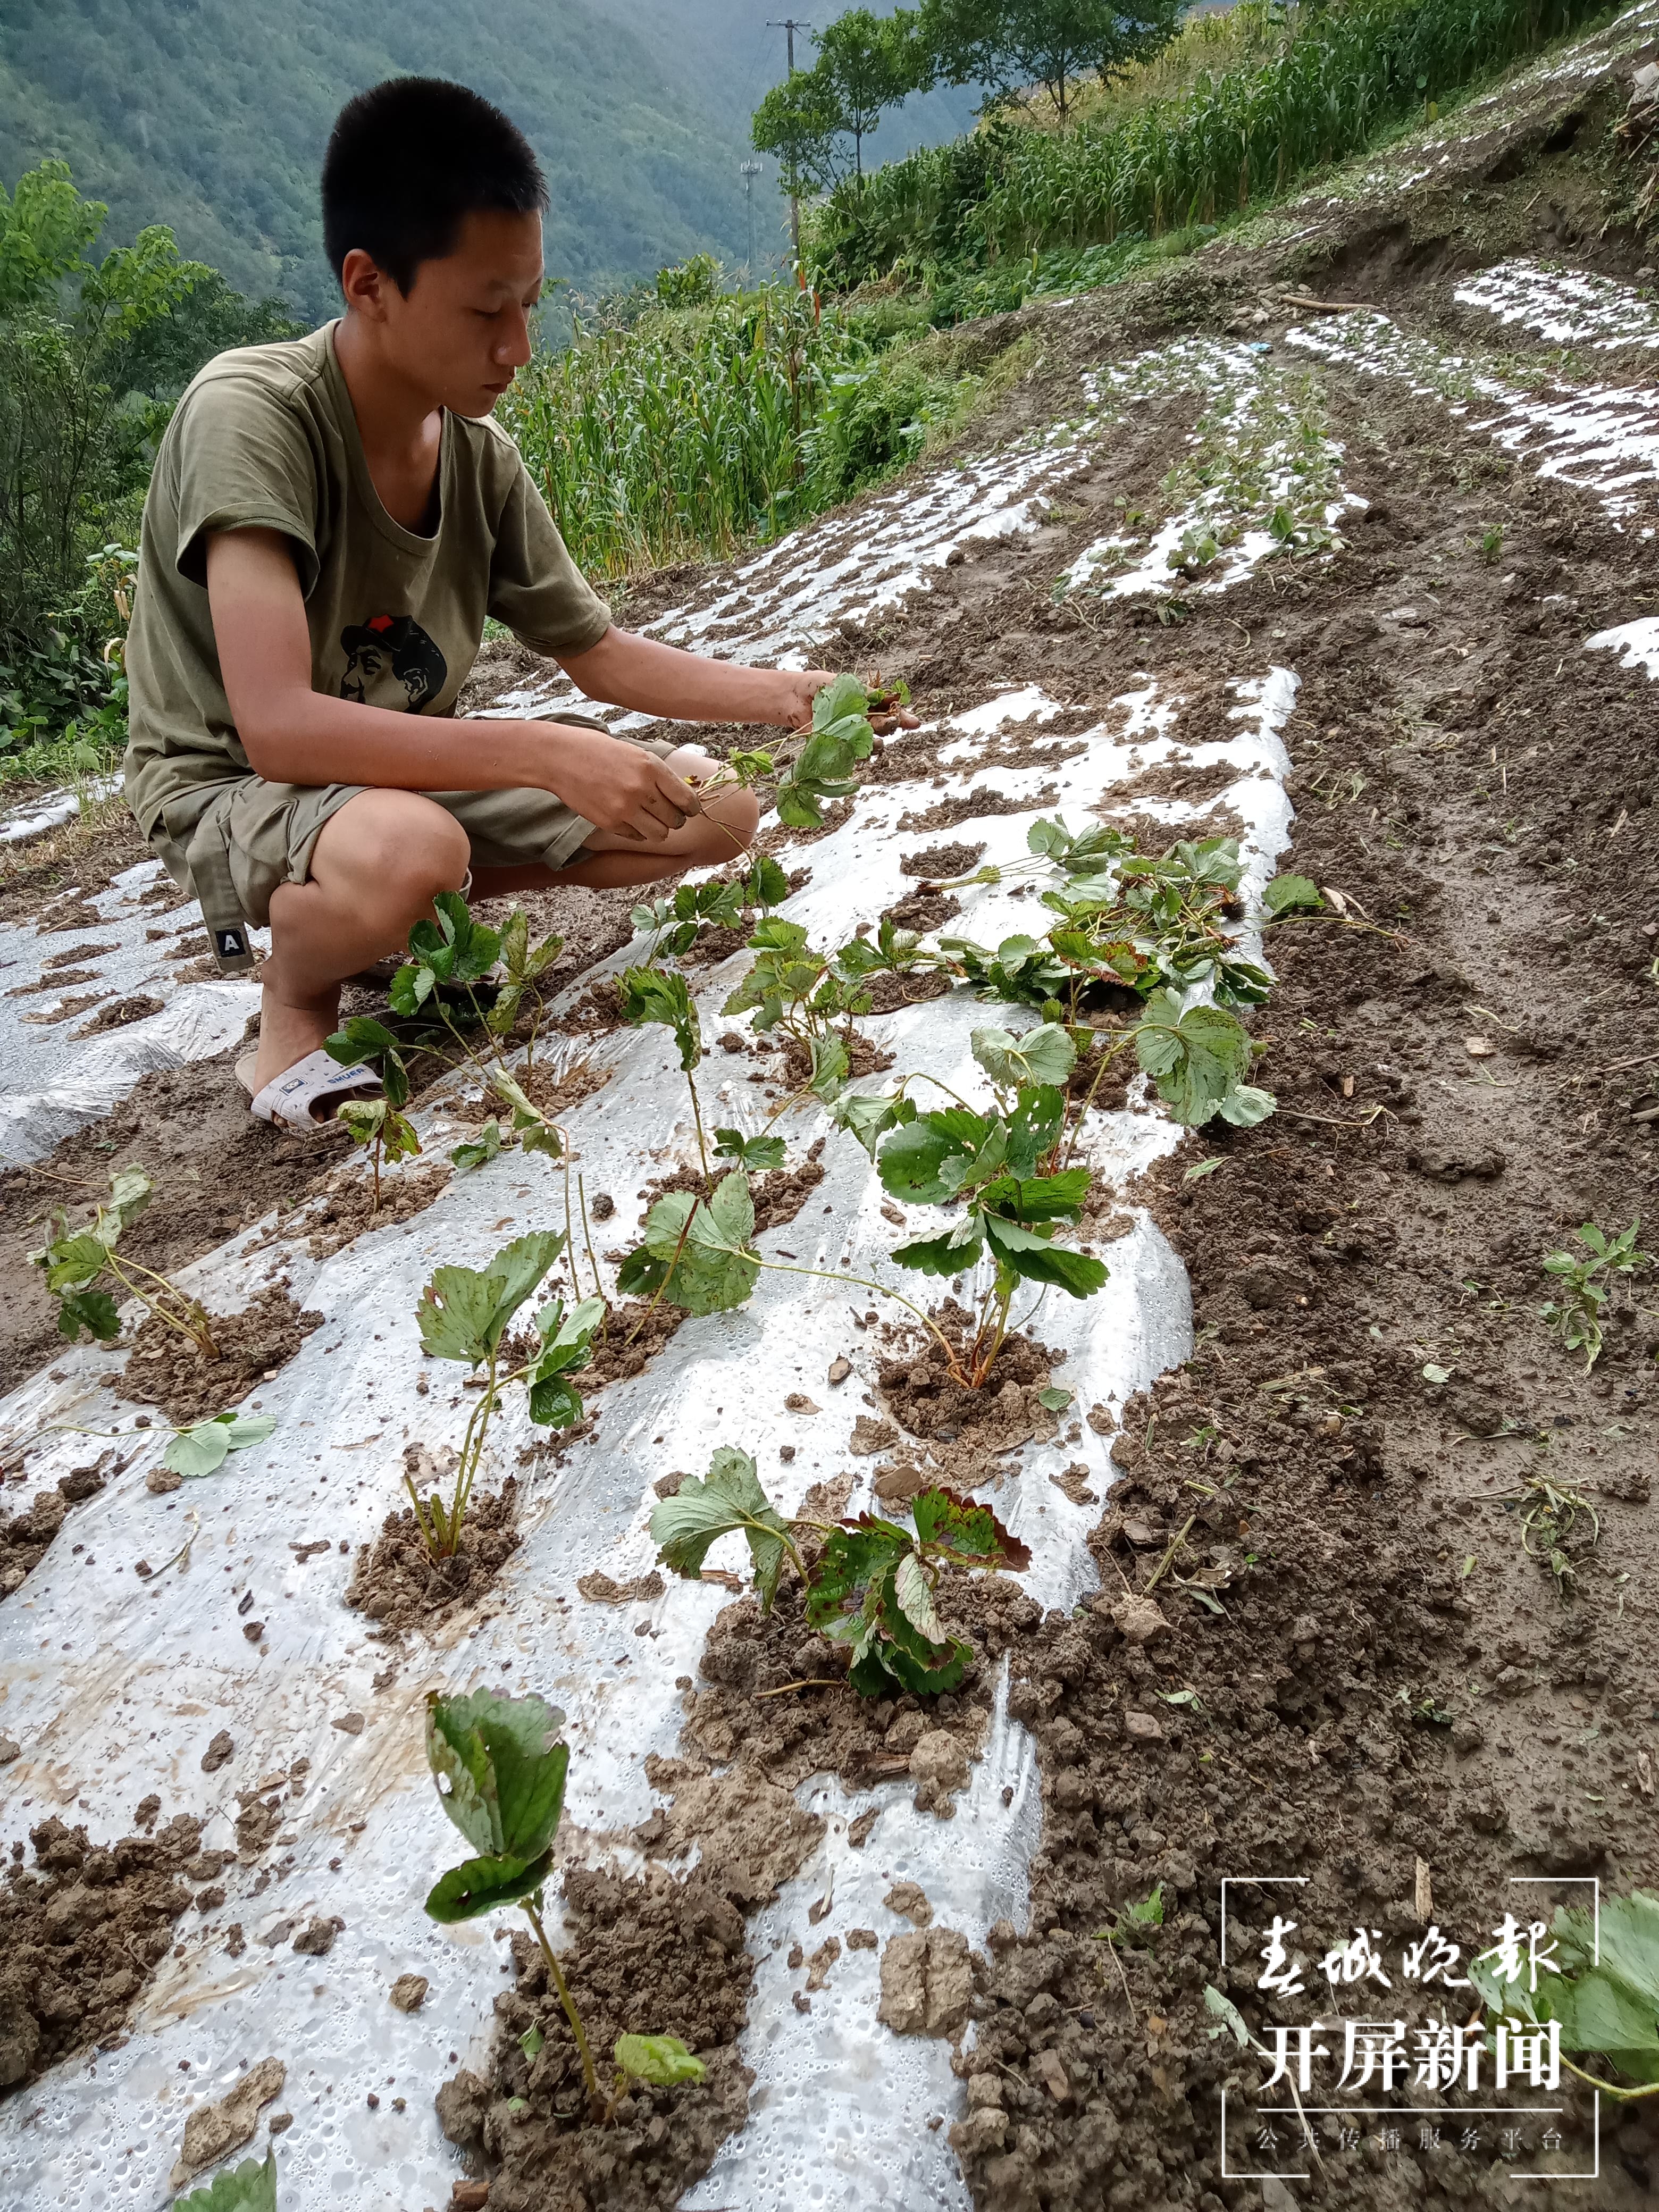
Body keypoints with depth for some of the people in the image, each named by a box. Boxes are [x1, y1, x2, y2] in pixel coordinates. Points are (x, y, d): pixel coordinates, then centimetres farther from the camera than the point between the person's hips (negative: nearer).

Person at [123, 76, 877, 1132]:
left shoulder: (481, 455, -5)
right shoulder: (253, 413, -24)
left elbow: (597, 650, 7)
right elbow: (275, 725, -34)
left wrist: (777, 695, -8)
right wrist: (548, 754, -39)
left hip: (409, 765, 7)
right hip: (234, 794, -6)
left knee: (718, 808, -3)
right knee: (404, 849, -42)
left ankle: (427, 913, 7)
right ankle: (296, 1007, -7)